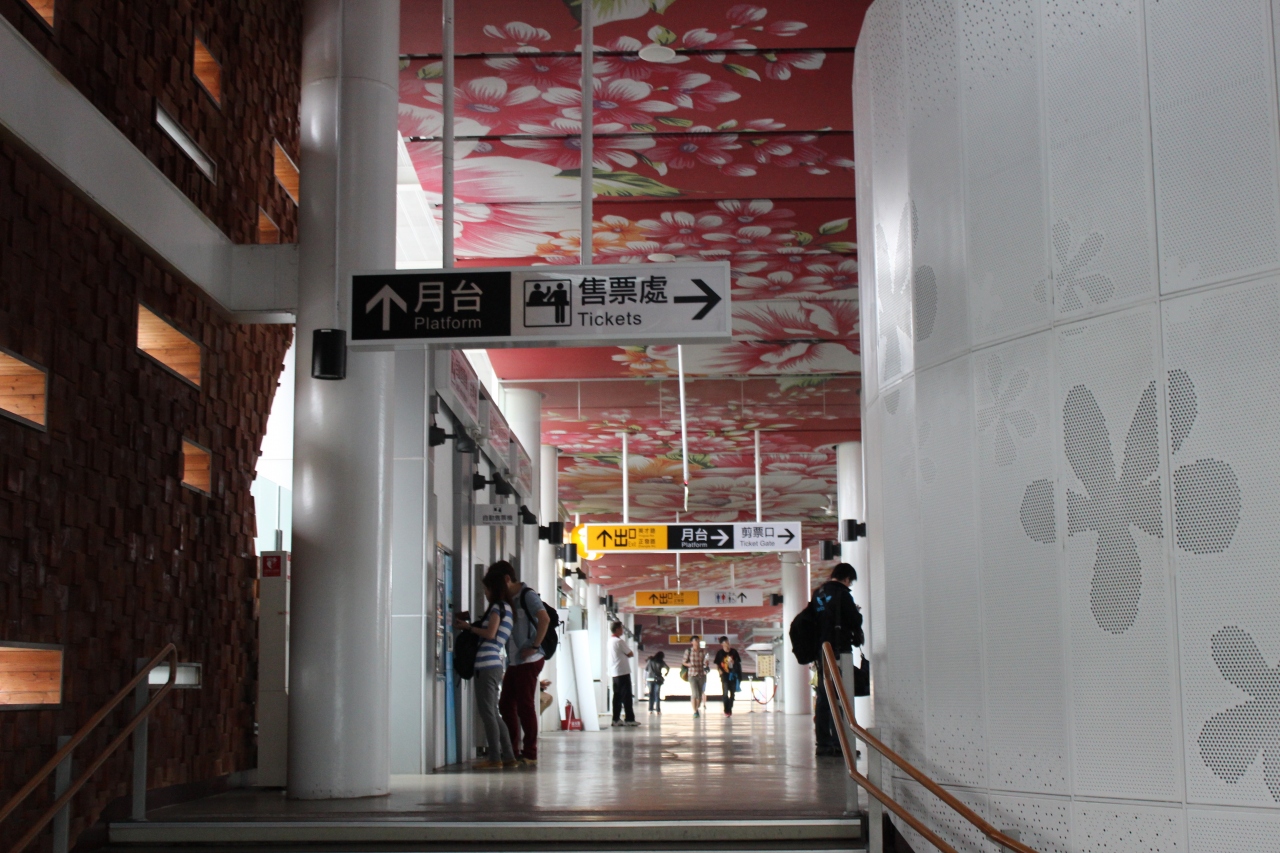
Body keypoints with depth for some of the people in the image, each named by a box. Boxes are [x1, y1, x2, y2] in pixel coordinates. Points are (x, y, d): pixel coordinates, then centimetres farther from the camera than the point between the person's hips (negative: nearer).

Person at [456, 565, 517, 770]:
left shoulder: (497, 607, -4)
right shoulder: (506, 608, 22)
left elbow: (490, 634, -14)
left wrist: (468, 627, -3)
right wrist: (469, 626, 18)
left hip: (488, 665, -9)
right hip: (493, 665, 9)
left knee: (487, 712, -7)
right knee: (492, 714, 12)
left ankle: (495, 758, -7)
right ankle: (508, 756, 12)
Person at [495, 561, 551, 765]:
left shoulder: (527, 596, -9)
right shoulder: (507, 600, 15)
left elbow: (545, 619, -22)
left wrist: (535, 646, -21)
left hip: (528, 661, -8)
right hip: (513, 662, 8)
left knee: (525, 706, -5)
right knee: (506, 705, 8)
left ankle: (530, 753, 2)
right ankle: (513, 750, 16)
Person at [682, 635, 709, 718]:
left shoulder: (703, 652, 1)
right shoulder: (688, 651, -4)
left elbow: (705, 664, 6)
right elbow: (683, 662, 4)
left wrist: (706, 664, -17)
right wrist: (688, 664, -16)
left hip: (702, 675, 3)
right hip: (692, 675, -3)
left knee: (700, 694, 7)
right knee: (695, 693, -12)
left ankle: (698, 709, 24)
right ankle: (694, 711, -4)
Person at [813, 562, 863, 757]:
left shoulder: (818, 594, 14)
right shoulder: (842, 593, -10)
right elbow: (855, 621, -10)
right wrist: (858, 614, 10)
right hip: (839, 650, -8)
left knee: (823, 697, 11)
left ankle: (823, 743, 12)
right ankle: (839, 744, -11)